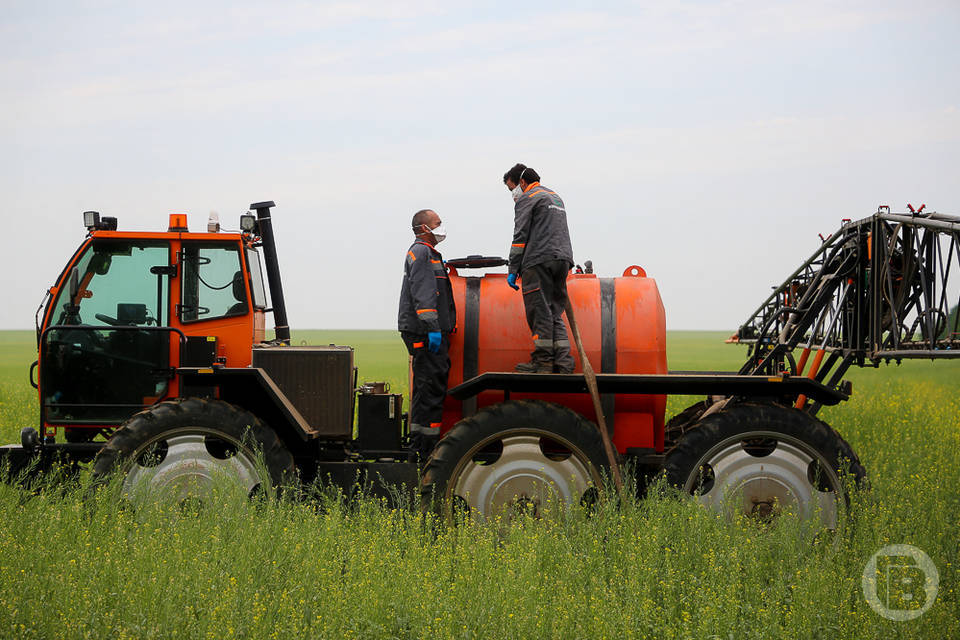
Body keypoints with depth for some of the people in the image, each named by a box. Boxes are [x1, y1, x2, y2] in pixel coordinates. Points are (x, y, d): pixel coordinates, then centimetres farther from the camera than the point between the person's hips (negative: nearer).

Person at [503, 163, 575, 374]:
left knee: (540, 311, -6)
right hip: (562, 258, 8)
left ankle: (543, 361, -7)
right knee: (555, 313, 8)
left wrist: (513, 270, -6)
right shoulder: (555, 197, 27)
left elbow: (520, 236, -6)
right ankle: (563, 362, -1)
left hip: (540, 261, -8)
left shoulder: (527, 199, 0)